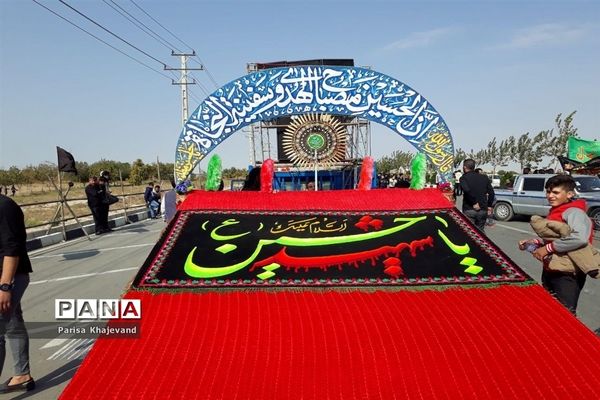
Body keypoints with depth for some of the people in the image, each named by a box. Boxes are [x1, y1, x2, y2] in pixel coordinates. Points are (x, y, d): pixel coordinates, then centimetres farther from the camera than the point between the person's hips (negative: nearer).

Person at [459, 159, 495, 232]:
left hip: (469, 210, -5)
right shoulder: (484, 177, 12)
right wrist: (489, 205, 15)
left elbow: (467, 190, -23)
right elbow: (491, 192, 8)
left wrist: (474, 203, -15)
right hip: (483, 210, 5)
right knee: (480, 230, 18)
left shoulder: (464, 178, -4)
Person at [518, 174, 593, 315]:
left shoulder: (574, 212, -18)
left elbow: (580, 238, -37)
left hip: (567, 275, -9)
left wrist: (548, 248, -28)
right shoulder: (555, 211, 9)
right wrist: (534, 243, 4)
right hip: (550, 270, 9)